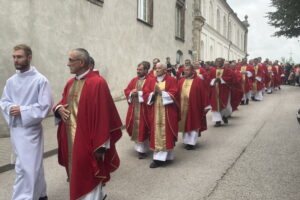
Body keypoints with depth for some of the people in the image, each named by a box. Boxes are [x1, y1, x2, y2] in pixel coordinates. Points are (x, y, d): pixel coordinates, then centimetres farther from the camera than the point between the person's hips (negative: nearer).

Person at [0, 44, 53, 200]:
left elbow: (45, 106, -14)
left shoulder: (40, 80, -11)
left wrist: (22, 111, -18)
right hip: (14, 128, 6)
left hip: (30, 130, -6)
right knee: (34, 165, 19)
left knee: (25, 168, -5)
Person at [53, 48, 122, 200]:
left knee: (87, 177, 3)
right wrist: (59, 109, -4)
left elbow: (103, 115, -18)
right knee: (77, 175, 20)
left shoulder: (97, 83, -16)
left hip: (87, 140, -8)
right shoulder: (70, 83, 10)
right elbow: (63, 102, 21)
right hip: (70, 139, 9)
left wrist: (100, 146, -18)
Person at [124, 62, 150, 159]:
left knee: (142, 128, -2)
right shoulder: (134, 80, 14)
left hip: (144, 108, -6)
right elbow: (126, 90, 12)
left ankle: (143, 150, 10)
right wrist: (131, 93, -9)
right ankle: (139, 146, 28)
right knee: (135, 127, 10)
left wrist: (139, 93, -18)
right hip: (133, 108, 6)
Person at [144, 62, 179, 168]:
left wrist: (161, 92, -16)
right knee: (156, 133, 4)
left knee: (165, 133, -4)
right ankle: (161, 156, 13)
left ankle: (160, 158, -2)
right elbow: (146, 94, 4)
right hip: (155, 112, 4)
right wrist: (153, 93, -15)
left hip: (167, 112, -4)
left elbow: (173, 94, -10)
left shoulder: (171, 80, 0)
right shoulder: (151, 81, 11)